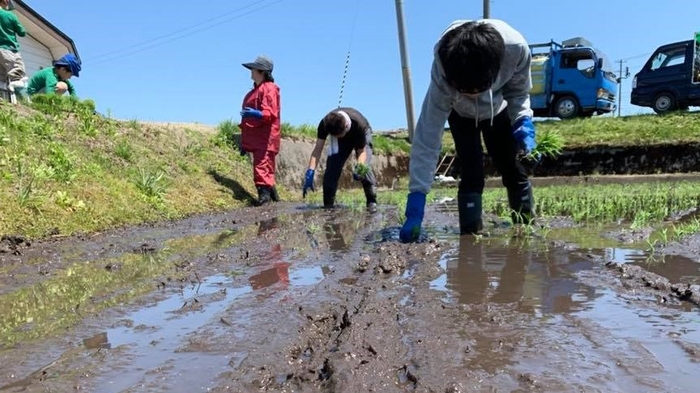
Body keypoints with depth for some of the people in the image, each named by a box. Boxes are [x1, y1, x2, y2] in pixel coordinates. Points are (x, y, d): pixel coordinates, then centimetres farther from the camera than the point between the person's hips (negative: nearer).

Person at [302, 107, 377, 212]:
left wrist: (359, 167, -54)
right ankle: (328, 204, -8)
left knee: (365, 167, -25)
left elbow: (362, 151, -33)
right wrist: (310, 172, -45)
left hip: (361, 136, -2)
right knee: (332, 165, -15)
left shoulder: (359, 124, -42)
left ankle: (372, 202, -17)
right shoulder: (324, 124, -36)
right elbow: (318, 149, -34)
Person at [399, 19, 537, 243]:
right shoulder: (443, 75, -42)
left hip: (498, 109, 2)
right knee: (471, 176, -17)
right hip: (461, 113, -2)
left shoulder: (517, 48, -39)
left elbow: (518, 92, -15)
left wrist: (523, 120, -33)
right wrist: (416, 197, -46)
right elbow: (427, 137, -42)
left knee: (515, 172, 1)